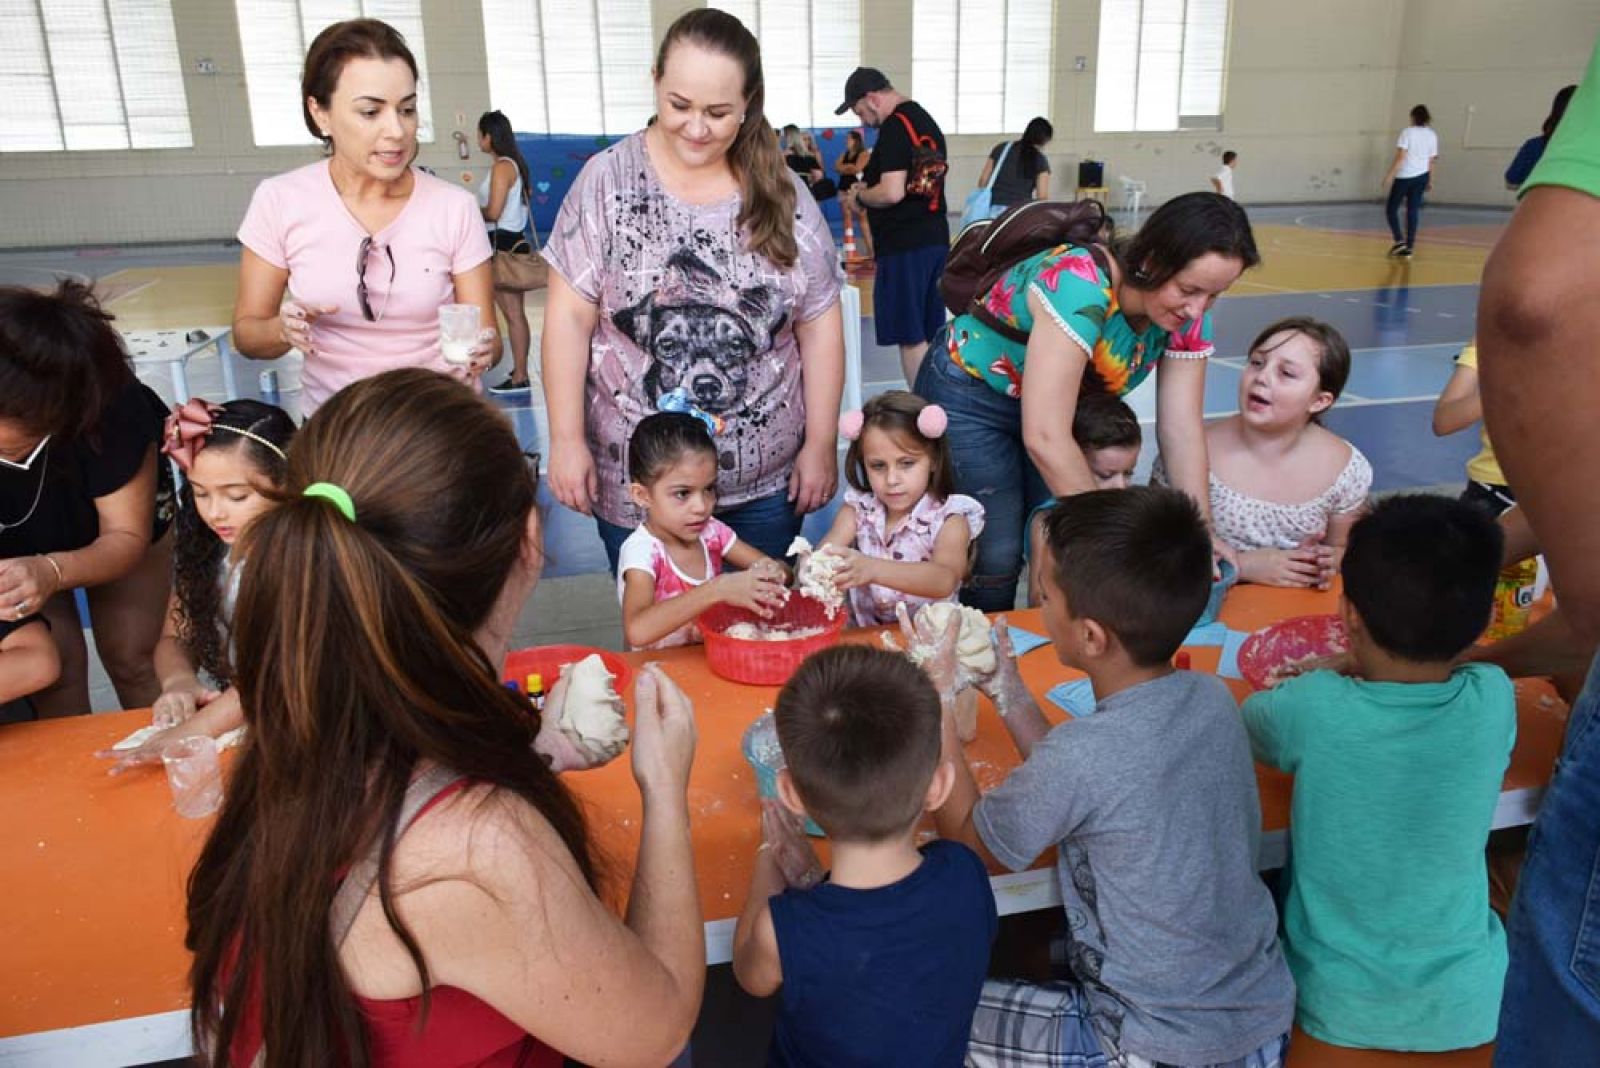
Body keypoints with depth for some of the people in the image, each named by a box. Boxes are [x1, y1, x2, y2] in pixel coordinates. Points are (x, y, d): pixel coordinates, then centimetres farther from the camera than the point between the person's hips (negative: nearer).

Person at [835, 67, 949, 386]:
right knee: (929, 335, 13)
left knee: (910, 338, -4)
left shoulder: (895, 126, -14)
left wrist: (859, 197, -4)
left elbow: (892, 193, -22)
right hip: (935, 239, 10)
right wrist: (871, 186, 16)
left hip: (905, 245, -10)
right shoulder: (926, 120, 16)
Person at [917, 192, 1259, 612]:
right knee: (996, 557, -5)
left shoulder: (1187, 317, -13)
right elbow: (1044, 438, -39)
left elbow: (1182, 431, -11)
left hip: (1056, 408, 7)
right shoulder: (1080, 287, -36)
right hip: (970, 399, -6)